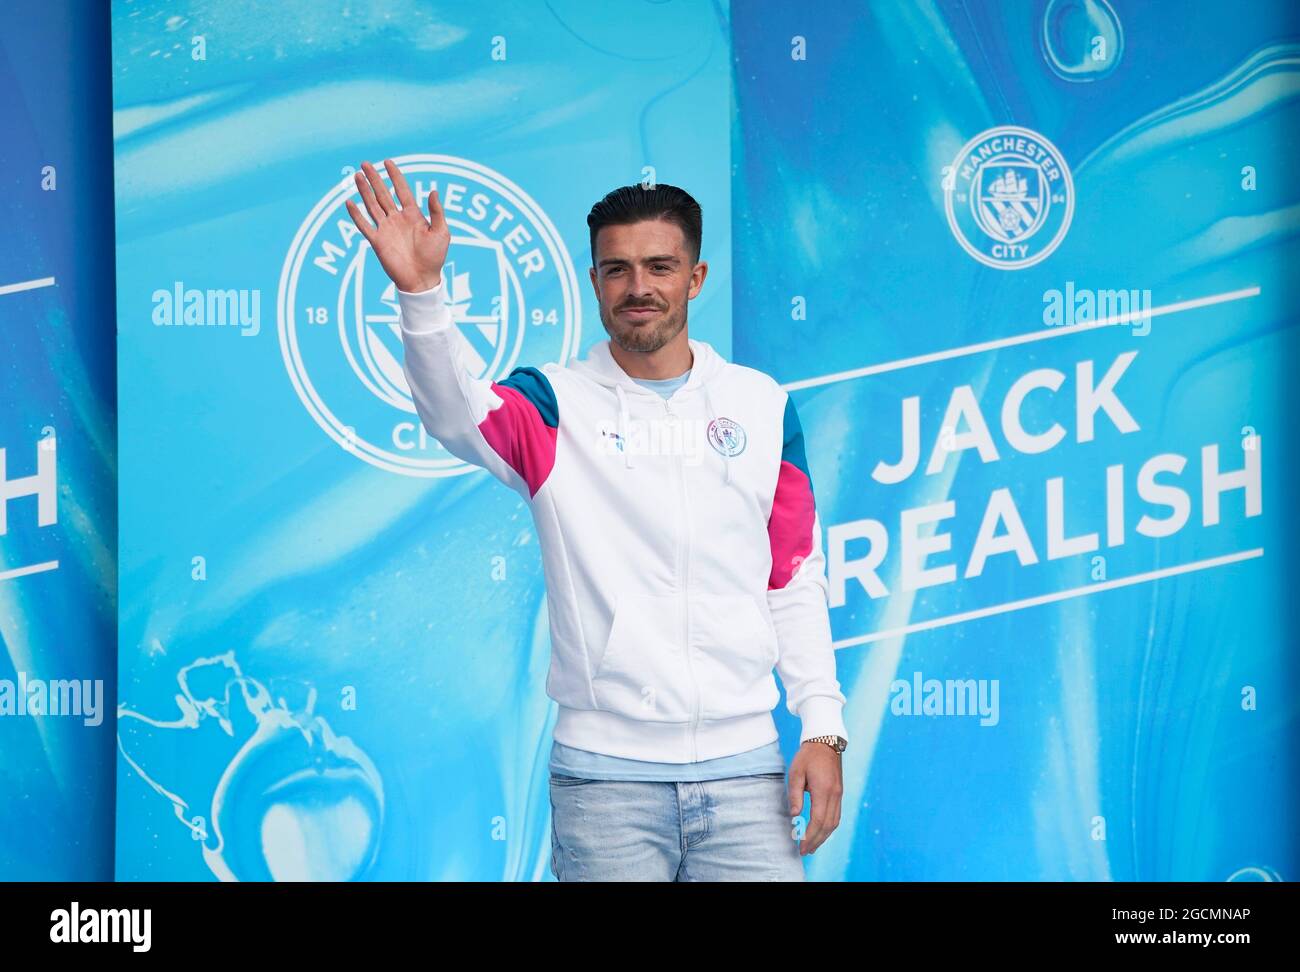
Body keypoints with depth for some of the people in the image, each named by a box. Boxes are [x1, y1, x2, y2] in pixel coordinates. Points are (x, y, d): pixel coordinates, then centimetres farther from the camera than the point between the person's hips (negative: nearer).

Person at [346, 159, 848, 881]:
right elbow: (456, 413, -21)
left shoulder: (763, 405, 8)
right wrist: (420, 290, -38)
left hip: (744, 767, 2)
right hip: (604, 769, -2)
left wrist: (823, 727, 2)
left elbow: (796, 579, 10)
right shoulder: (556, 403, 1)